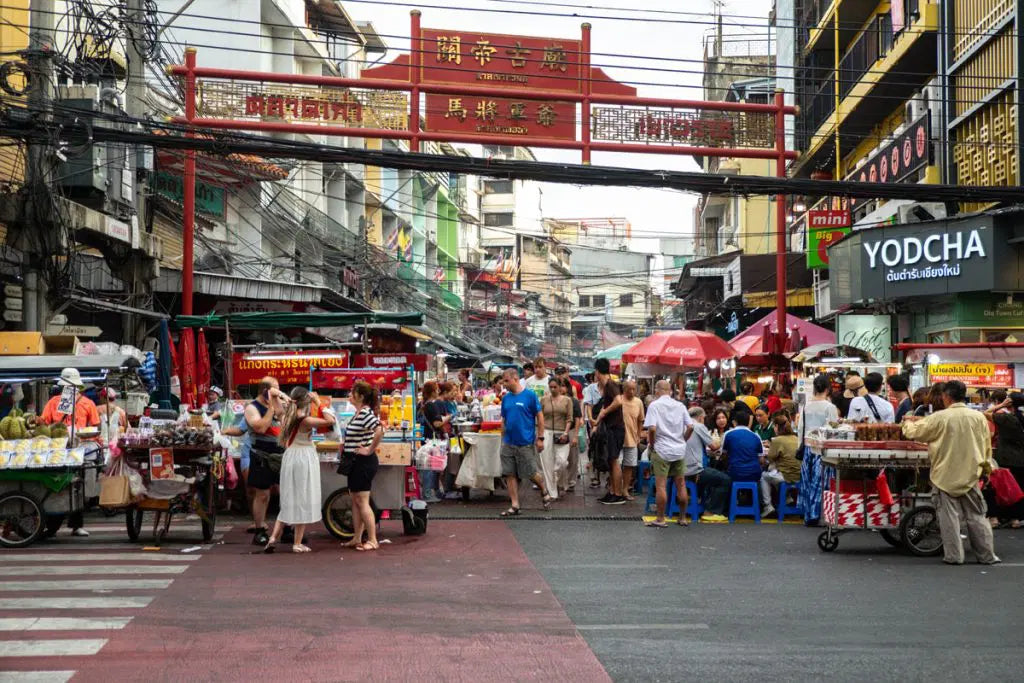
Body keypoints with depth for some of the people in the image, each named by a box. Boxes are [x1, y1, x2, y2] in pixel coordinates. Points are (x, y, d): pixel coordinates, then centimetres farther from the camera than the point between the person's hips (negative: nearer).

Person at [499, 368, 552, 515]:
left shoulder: (530, 395, -7)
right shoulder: (506, 398, 8)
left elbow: (540, 417, -4)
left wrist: (540, 438, -7)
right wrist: (503, 439, 14)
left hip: (526, 443, -5)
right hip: (508, 443, 5)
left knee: (531, 474, 2)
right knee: (510, 475, 3)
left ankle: (545, 492, 29)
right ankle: (514, 506, 9)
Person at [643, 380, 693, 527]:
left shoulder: (655, 405, -7)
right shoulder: (680, 406, 6)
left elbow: (652, 428, -17)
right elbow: (690, 427, 1)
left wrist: (652, 444, -3)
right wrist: (682, 441, 14)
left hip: (661, 450, -4)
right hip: (680, 450, 4)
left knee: (661, 485, -1)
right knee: (681, 484, 10)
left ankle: (660, 519, 1)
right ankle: (683, 518, 18)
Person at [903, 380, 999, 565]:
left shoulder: (939, 418, -12)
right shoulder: (979, 417, -2)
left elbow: (912, 433, -2)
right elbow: (987, 447, 9)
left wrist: (908, 422, 20)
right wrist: (986, 468, 22)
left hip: (946, 476, -3)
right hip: (970, 475, 3)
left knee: (949, 517, 4)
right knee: (976, 516, 11)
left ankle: (953, 556, 5)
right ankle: (987, 555, 14)